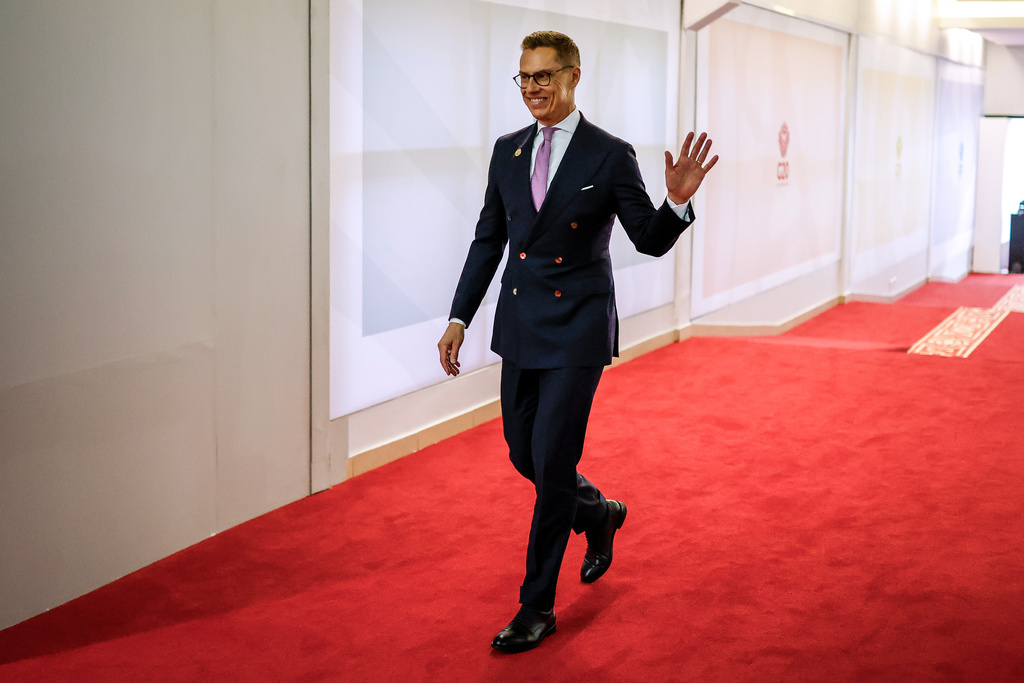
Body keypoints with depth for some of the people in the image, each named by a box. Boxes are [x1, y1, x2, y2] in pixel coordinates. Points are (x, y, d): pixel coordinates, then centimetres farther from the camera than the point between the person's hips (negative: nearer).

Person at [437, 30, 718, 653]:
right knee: (525, 455, 14)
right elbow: (488, 241, 13)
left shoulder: (610, 156, -7)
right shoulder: (508, 151, 7)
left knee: (552, 462, -6)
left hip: (577, 329, -6)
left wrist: (678, 202, -24)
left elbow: (650, 241, -4)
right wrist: (460, 317, 8)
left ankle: (538, 607, 6)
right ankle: (600, 515, 44)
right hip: (520, 327, 6)